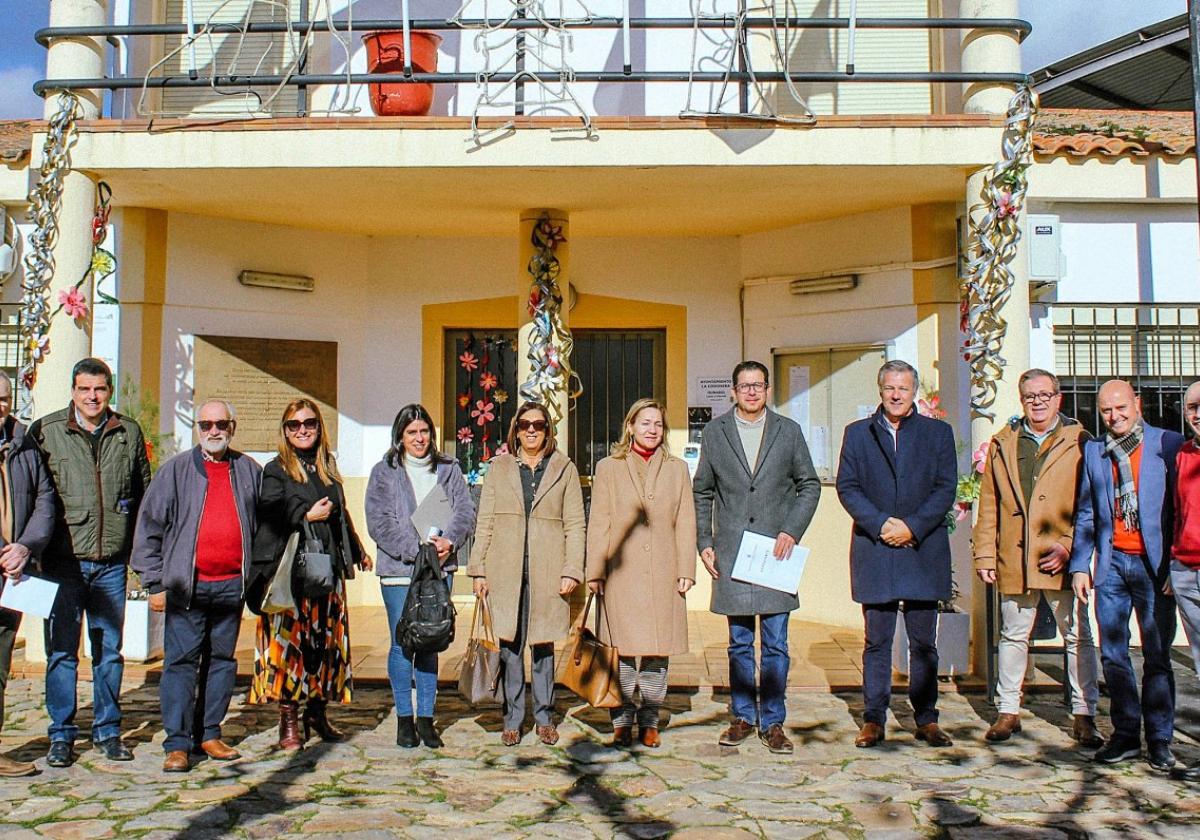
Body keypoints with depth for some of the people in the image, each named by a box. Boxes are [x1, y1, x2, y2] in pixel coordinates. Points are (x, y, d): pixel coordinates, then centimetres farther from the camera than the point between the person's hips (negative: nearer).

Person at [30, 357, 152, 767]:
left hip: (112, 563, 2)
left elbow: (144, 493, 14)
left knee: (109, 649, 9)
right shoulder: (46, 431, 0)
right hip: (64, 560, -2)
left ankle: (108, 731, 21)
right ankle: (61, 735, 16)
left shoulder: (129, 433, 7)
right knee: (61, 650, 4)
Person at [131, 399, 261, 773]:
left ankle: (209, 734, 21)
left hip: (232, 584, 3)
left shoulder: (249, 471, 8)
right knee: (180, 661, -3)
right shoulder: (176, 470, 1)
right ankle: (177, 743, 4)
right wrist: (155, 583, -3)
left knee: (222, 659, 10)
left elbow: (263, 527, 15)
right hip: (187, 585, -2)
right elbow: (149, 526, 2)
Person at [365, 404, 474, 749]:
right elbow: (379, 522, -5)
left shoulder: (449, 469, 12)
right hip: (398, 570, -2)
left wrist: (448, 540, -14)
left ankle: (426, 718, 15)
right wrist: (417, 549, -14)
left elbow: (465, 510, 4)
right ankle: (404, 718, 13)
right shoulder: (384, 473, 4)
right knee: (402, 644, 0)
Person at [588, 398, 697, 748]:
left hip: (663, 574, 2)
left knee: (658, 652, 5)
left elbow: (686, 523, 9)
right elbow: (598, 524, 4)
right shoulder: (608, 468, 7)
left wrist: (686, 570, 1)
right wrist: (594, 572, -2)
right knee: (622, 651, 0)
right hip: (621, 574, -1)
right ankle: (622, 722, 13)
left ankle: (649, 722, 17)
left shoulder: (677, 469, 12)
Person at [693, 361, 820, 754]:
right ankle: (743, 717, 22)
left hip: (776, 553, 0)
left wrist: (792, 531, -4)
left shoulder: (788, 431, 6)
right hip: (731, 555, 1)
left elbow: (810, 485, 9)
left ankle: (772, 722, 14)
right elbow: (702, 493, 11)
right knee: (739, 644, 9)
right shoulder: (714, 433, 7)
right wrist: (703, 542, 4)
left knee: (775, 644, 2)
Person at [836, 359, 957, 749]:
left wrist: (912, 527, -11)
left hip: (924, 551, 0)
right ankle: (873, 719, 12)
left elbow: (946, 488, 1)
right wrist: (880, 524, -10)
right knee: (877, 641, 4)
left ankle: (926, 719, 16)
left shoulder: (938, 433, 8)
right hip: (874, 552, 0)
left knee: (924, 641, 6)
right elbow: (847, 487, 3)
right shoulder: (857, 433, 9)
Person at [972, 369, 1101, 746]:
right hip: (1014, 560, 3)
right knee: (1013, 636, 11)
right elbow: (989, 505, 10)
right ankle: (1008, 711, 22)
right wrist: (985, 554, 5)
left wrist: (1068, 547, -12)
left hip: (1063, 561, -2)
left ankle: (1084, 715, 15)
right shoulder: (1003, 444, 10)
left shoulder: (1079, 443, 2)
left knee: (1078, 637, 4)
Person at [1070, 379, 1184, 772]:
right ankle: (1126, 735, 17)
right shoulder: (1093, 451, 10)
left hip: (1153, 564, -3)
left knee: (1157, 657, 4)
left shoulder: (1168, 444, 0)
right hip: (1111, 563, 3)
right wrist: (1080, 564, 6)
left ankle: (1159, 740, 15)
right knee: (1112, 655, 6)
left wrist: (1175, 566, -7)